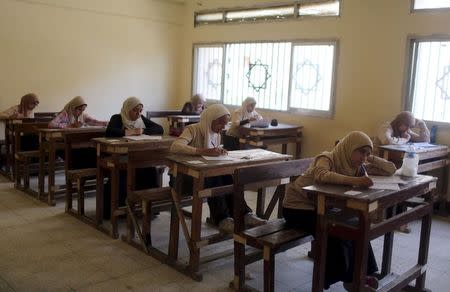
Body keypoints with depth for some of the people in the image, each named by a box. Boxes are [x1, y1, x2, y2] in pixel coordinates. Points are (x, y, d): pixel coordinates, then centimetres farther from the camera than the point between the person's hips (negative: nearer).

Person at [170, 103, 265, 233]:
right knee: (212, 179, -34)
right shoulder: (193, 130, -15)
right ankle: (222, 218, -27)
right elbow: (175, 146, -34)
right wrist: (205, 151, -43)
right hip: (186, 176, -6)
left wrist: (220, 152, -9)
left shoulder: (217, 134, 8)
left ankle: (243, 214, -23)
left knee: (227, 177, -24)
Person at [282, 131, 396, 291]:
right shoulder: (327, 159, -23)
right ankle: (349, 277, -3)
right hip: (297, 208, -8)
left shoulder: (357, 166, -1)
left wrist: (371, 159, -11)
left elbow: (391, 170, 1)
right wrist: (354, 180, -56)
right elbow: (321, 175, -48)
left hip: (321, 207, 8)